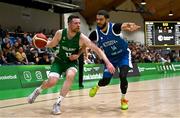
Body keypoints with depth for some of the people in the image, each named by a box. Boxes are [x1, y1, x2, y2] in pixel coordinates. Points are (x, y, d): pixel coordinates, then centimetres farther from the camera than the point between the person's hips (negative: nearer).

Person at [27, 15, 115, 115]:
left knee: (70, 75, -32)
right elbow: (52, 44, 2)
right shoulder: (60, 33, -17)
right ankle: (38, 90, 19)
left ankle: (58, 103, -19)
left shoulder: (82, 37, -22)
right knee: (52, 81, -18)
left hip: (72, 62, 0)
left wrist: (108, 63, -33)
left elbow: (97, 49, -25)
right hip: (59, 60, 1)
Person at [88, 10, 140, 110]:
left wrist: (130, 26, -70)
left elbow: (124, 25, -47)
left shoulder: (114, 27, -28)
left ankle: (123, 99, 4)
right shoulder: (95, 34, -19)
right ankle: (97, 87, 41)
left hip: (124, 55, -3)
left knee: (123, 76, -21)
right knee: (105, 81, 2)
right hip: (110, 57, 3)